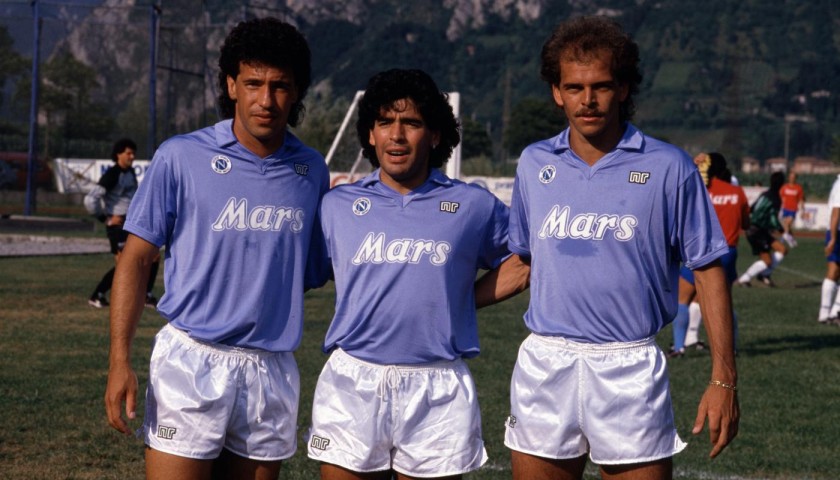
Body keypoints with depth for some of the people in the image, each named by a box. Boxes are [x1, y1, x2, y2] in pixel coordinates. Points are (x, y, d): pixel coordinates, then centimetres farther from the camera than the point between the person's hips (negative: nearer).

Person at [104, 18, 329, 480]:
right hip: (191, 361, -3)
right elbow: (135, 259, -2)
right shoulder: (181, 157, -4)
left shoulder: (312, 171, 6)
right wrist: (120, 361, -9)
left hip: (273, 371, 3)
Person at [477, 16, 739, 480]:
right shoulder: (534, 164, 7)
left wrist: (724, 379, -7)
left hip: (630, 369, -3)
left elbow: (708, 271, -1)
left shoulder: (668, 168, -3)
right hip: (544, 366, 3)